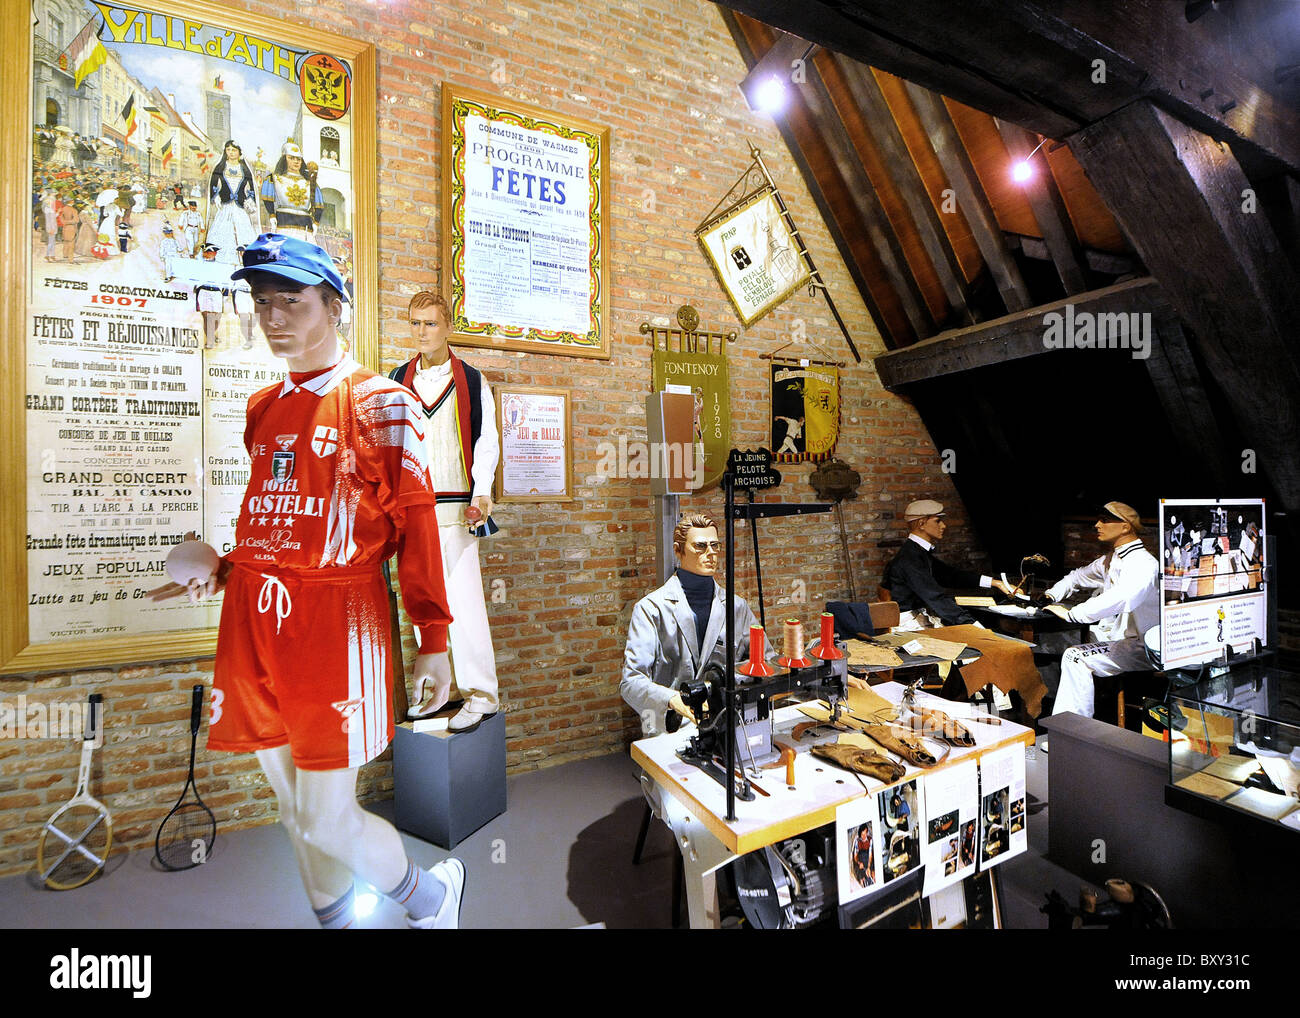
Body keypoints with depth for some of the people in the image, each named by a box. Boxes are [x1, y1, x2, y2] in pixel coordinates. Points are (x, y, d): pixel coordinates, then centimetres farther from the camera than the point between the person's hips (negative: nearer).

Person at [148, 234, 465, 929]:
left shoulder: (381, 404, -5)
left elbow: (415, 527, -9)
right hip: (257, 624, 7)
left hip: (336, 621, -7)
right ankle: (335, 920, 42)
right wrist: (223, 573, 8)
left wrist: (433, 641, -10)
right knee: (294, 807, 18)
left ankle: (431, 896, 28)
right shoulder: (262, 410, 15)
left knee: (325, 818, 0)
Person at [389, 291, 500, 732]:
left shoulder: (471, 380, 4)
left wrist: (482, 493, -10)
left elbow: (486, 440, 2)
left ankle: (480, 694, 1)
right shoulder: (397, 380, 14)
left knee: (464, 599, -8)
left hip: (455, 507, -4)